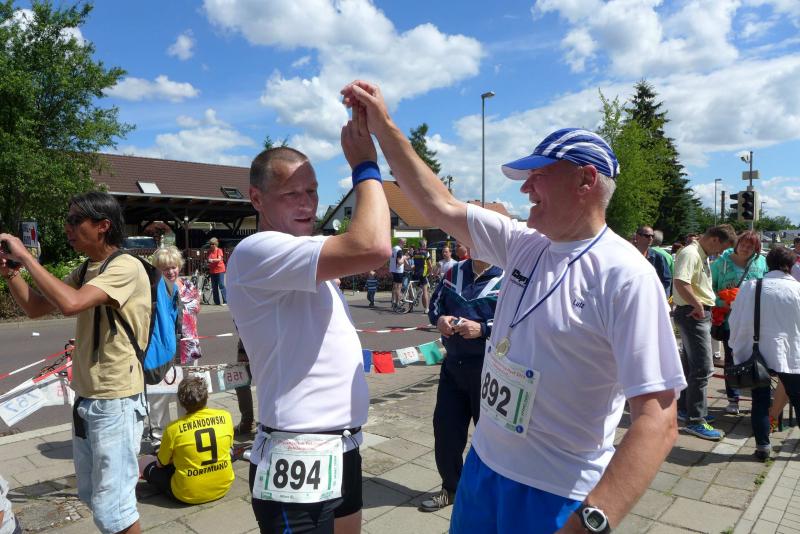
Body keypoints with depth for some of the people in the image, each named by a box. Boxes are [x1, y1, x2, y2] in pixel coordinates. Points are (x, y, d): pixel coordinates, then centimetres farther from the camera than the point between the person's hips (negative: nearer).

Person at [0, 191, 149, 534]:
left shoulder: (125, 267, -17)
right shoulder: (85, 272, 12)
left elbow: (70, 304, -30)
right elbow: (34, 308, 16)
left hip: (115, 401, -9)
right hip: (86, 397, 9)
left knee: (112, 505, -1)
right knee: (91, 494, 21)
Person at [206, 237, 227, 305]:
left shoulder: (219, 250, -5)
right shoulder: (210, 251, 10)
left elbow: (219, 259, -17)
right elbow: (208, 259, 19)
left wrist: (212, 260, -31)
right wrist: (207, 260, -2)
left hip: (219, 270, -6)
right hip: (212, 271, 6)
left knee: (221, 286, -8)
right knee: (214, 287, 7)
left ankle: (225, 301, -7)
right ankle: (216, 302, 14)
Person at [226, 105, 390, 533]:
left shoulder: (300, 257, 11)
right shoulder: (257, 252, -20)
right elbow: (373, 248, -28)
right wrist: (365, 165, -16)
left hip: (340, 447, 9)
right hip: (300, 459, -9)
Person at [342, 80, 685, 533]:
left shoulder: (625, 276, -20)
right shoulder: (523, 244, 0)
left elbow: (658, 420, -24)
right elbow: (439, 205, 4)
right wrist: (384, 126, 3)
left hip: (556, 495, -6)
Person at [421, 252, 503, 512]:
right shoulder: (455, 272, 8)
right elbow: (435, 303, 16)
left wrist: (482, 329, -24)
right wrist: (439, 319, -6)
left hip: (488, 368, -6)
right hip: (453, 364, 6)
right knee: (445, 426, 13)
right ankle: (451, 488, 35)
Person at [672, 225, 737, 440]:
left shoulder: (703, 255, 17)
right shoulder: (690, 253, -16)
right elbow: (680, 282, -30)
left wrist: (706, 305, 14)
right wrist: (698, 305, -21)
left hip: (700, 314, 11)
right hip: (693, 314, -10)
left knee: (690, 364, 17)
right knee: (703, 367, -10)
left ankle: (685, 408, 28)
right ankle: (695, 420, -4)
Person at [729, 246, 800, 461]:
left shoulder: (749, 286, -1)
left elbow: (734, 320, 1)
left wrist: (737, 346, 11)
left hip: (755, 352, 1)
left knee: (760, 401, 9)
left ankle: (762, 446, 11)